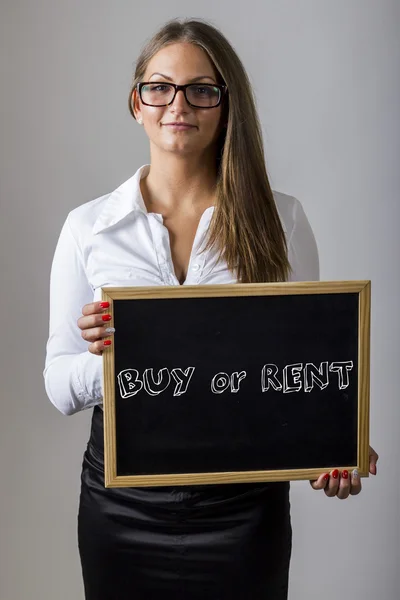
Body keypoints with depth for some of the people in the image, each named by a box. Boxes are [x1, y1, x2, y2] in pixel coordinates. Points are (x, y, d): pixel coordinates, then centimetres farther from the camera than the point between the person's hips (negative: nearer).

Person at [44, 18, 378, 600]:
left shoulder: (279, 219, -1)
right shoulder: (88, 226, -1)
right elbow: (59, 386, 0)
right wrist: (106, 355, -22)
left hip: (244, 502, 0)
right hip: (123, 502, 1)